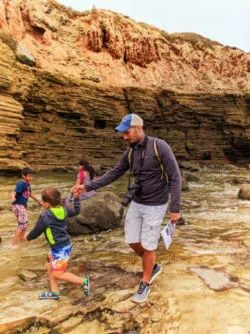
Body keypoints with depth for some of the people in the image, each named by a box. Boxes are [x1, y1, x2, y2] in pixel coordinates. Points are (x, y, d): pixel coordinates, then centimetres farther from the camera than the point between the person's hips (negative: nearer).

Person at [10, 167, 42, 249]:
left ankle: (22, 237, 47)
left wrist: (38, 201, 32)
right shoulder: (21, 184, -20)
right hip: (18, 206, -9)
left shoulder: (27, 184, 5)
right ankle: (13, 244, -9)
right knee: (23, 223, -14)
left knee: (23, 223, 25)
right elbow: (14, 193, -32)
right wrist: (13, 198, -56)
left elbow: (30, 194, 21)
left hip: (23, 205, 9)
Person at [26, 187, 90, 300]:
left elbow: (36, 231, -7)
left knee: (58, 274, 1)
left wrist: (28, 237, 14)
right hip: (65, 245, 9)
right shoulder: (64, 209, 0)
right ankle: (54, 292, 29)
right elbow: (76, 211, 19)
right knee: (49, 267, 20)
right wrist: (76, 198, 29)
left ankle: (84, 281, 8)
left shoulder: (45, 216, -20)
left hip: (60, 249, -9)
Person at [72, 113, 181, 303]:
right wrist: (88, 187, 3)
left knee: (148, 246, 3)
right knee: (132, 241, 11)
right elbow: (114, 174, 8)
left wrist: (175, 208, -21)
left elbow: (175, 177, -19)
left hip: (155, 206, -7)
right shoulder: (130, 152, 2)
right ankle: (154, 267, 38)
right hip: (137, 203, 7)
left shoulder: (160, 146, -20)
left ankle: (144, 284, 26)